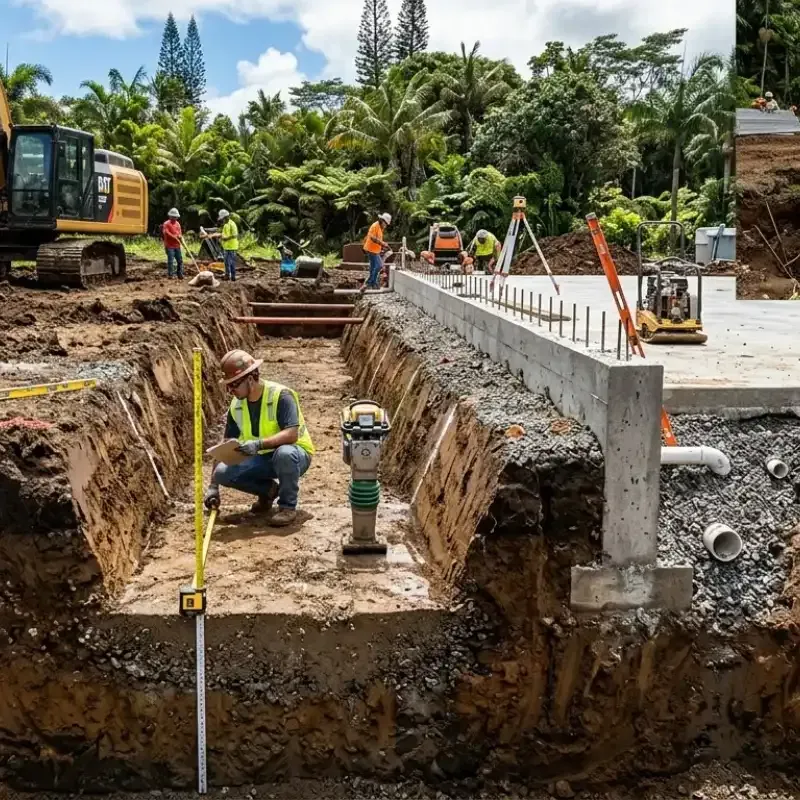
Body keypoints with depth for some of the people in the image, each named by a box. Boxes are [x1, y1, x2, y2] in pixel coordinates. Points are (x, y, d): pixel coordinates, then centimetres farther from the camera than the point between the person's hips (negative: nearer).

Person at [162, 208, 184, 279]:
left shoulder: (177, 224, 15)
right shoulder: (166, 224, -8)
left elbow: (180, 232, 21)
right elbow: (166, 233, -19)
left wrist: (179, 236, -4)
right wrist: (175, 237, -16)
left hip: (177, 246, 7)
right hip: (169, 246, -7)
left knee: (180, 260, 10)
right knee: (170, 260, -9)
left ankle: (180, 274, 19)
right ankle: (170, 275, -4)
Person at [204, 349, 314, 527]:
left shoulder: (281, 395, -22)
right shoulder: (236, 406, -3)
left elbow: (291, 434, -32)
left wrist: (259, 444, -44)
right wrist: (213, 485, -3)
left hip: (296, 454, -5)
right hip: (263, 459, 6)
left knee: (284, 453, -41)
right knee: (223, 473, -16)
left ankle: (288, 506, -16)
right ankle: (268, 489, 9)